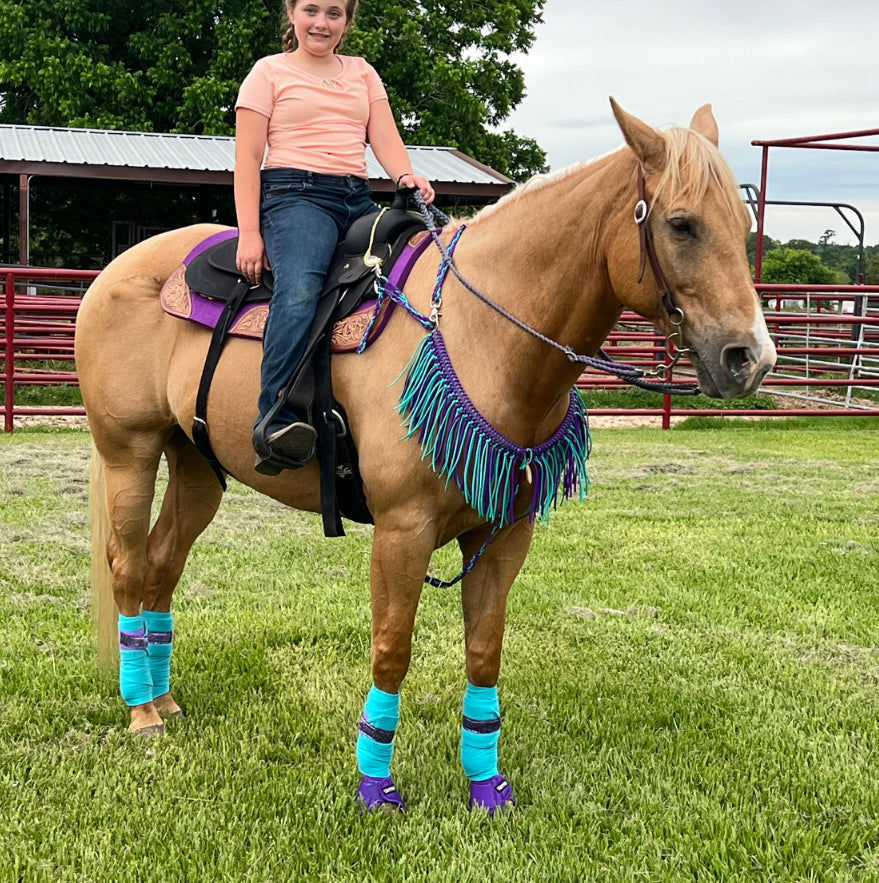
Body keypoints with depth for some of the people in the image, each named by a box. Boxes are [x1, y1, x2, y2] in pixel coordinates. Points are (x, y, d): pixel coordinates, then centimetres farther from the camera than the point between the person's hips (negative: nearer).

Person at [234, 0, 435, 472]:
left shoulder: (363, 73, 24)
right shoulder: (269, 72, 11)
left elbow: (385, 140, 14)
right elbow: (247, 158, 3)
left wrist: (407, 177, -10)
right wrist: (249, 235, -9)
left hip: (359, 201, 6)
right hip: (294, 194, -5)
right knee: (300, 289, -35)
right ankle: (276, 421, -43)